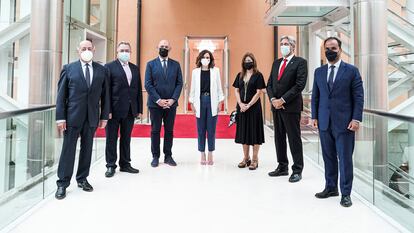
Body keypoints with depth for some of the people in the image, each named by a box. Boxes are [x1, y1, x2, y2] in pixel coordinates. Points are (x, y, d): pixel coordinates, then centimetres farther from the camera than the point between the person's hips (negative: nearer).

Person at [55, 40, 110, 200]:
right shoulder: (69, 69, 2)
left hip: (92, 117, 2)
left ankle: (82, 179, 25)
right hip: (72, 115, -2)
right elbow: (61, 95, -1)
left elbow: (105, 95, 7)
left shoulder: (102, 70, 7)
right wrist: (60, 117, -7)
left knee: (87, 149, 11)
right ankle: (62, 183, 13)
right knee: (68, 149, 2)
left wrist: (104, 116, 3)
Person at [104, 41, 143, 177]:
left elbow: (138, 90, 11)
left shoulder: (135, 68, 13)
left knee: (126, 139, 13)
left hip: (130, 110, 5)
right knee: (111, 139, 6)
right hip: (114, 110, -4)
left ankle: (125, 164, 24)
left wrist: (139, 110, 6)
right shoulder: (109, 67, -2)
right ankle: (111, 166, 17)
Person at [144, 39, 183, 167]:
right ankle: (155, 156, 15)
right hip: (155, 103, -1)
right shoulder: (151, 64, 3)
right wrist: (158, 100, -12)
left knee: (169, 130, 7)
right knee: (155, 130, 5)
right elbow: (148, 84, -3)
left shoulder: (176, 64, 8)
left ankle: (168, 156, 17)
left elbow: (179, 83, 4)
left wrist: (173, 99, -9)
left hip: (171, 103, 2)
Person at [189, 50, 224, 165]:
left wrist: (220, 102, 0)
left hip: (212, 101, 0)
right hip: (200, 101, 1)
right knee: (201, 129, 4)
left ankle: (210, 154, 15)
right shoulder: (195, 71, 5)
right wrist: (192, 103, 2)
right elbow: (193, 88, 6)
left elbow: (219, 87, 5)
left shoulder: (215, 70, 4)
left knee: (211, 129, 3)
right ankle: (202, 155, 15)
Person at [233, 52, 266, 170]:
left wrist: (249, 105, -15)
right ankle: (246, 158, 20)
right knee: (243, 131, 9)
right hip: (241, 107, 5)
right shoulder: (240, 75, 10)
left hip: (254, 107, -5)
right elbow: (237, 91, 8)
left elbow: (259, 92, -9)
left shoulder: (258, 75, -4)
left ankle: (255, 159, 8)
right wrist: (241, 104, -7)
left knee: (254, 131, 0)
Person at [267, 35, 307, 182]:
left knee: (294, 139, 0)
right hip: (276, 106, 7)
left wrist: (283, 100, -15)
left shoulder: (300, 62, -3)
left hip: (291, 106, -6)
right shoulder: (276, 63, 17)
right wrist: (273, 99, -4)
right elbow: (269, 84, 14)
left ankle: (297, 170, 10)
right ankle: (282, 167, 22)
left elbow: (300, 85, -13)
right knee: (279, 138, 11)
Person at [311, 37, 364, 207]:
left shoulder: (351, 70, 0)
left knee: (345, 158, 1)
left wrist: (356, 119, -10)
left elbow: (358, 97, -3)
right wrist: (314, 116, 6)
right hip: (324, 122, 4)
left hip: (344, 122, -3)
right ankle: (330, 187, 24)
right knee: (328, 157, 11)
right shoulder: (319, 72, 11)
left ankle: (345, 193, 12)